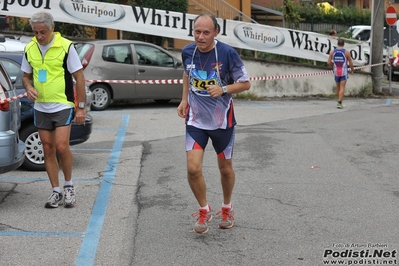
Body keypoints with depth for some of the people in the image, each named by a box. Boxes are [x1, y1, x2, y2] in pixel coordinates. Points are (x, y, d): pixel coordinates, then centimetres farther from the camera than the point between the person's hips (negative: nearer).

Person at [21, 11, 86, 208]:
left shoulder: (66, 46, -10)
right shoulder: (29, 49, 5)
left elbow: (79, 77, -7)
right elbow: (26, 76, 16)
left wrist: (81, 107, -10)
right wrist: (29, 88, -7)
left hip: (63, 106, -5)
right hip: (40, 108, 5)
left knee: (61, 147, -14)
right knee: (48, 150, 6)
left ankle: (69, 186, 8)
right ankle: (56, 192, 15)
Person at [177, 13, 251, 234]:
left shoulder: (228, 53, -18)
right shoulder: (187, 52, -6)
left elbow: (245, 84, -9)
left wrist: (223, 89, -25)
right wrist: (184, 99, 6)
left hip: (222, 120, -2)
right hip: (195, 119, 2)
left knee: (225, 169, 13)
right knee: (193, 169, -10)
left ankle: (227, 207, 39)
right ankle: (204, 210, 15)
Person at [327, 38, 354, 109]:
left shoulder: (332, 52, 1)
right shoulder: (346, 52, -7)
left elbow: (328, 62, -1)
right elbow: (351, 63, -4)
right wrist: (352, 70, 14)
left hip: (336, 71, 3)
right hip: (343, 72, -3)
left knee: (338, 87, 17)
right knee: (342, 88, -5)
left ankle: (340, 102, 26)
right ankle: (339, 103, -16)